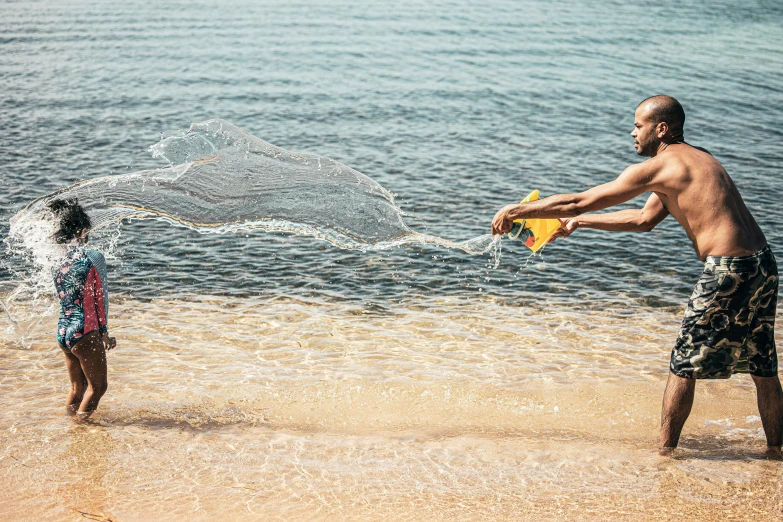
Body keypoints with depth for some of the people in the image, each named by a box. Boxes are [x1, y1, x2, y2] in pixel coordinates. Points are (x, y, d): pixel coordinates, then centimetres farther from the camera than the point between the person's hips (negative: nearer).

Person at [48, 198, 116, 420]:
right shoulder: (93, 258, -12)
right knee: (97, 385, 11)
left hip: (62, 333, 6)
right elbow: (101, 298, -6)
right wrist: (104, 331, 6)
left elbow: (65, 299, 7)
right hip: (85, 333, -6)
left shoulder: (56, 262, 4)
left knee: (77, 386, 20)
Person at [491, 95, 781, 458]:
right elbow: (644, 220, 26)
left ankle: (665, 453, 14)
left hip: (727, 271, -9)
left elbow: (579, 201, -5)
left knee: (684, 364, 5)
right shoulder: (697, 159, 21)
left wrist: (517, 210, 5)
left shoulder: (657, 167, -6)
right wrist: (579, 223, 26)